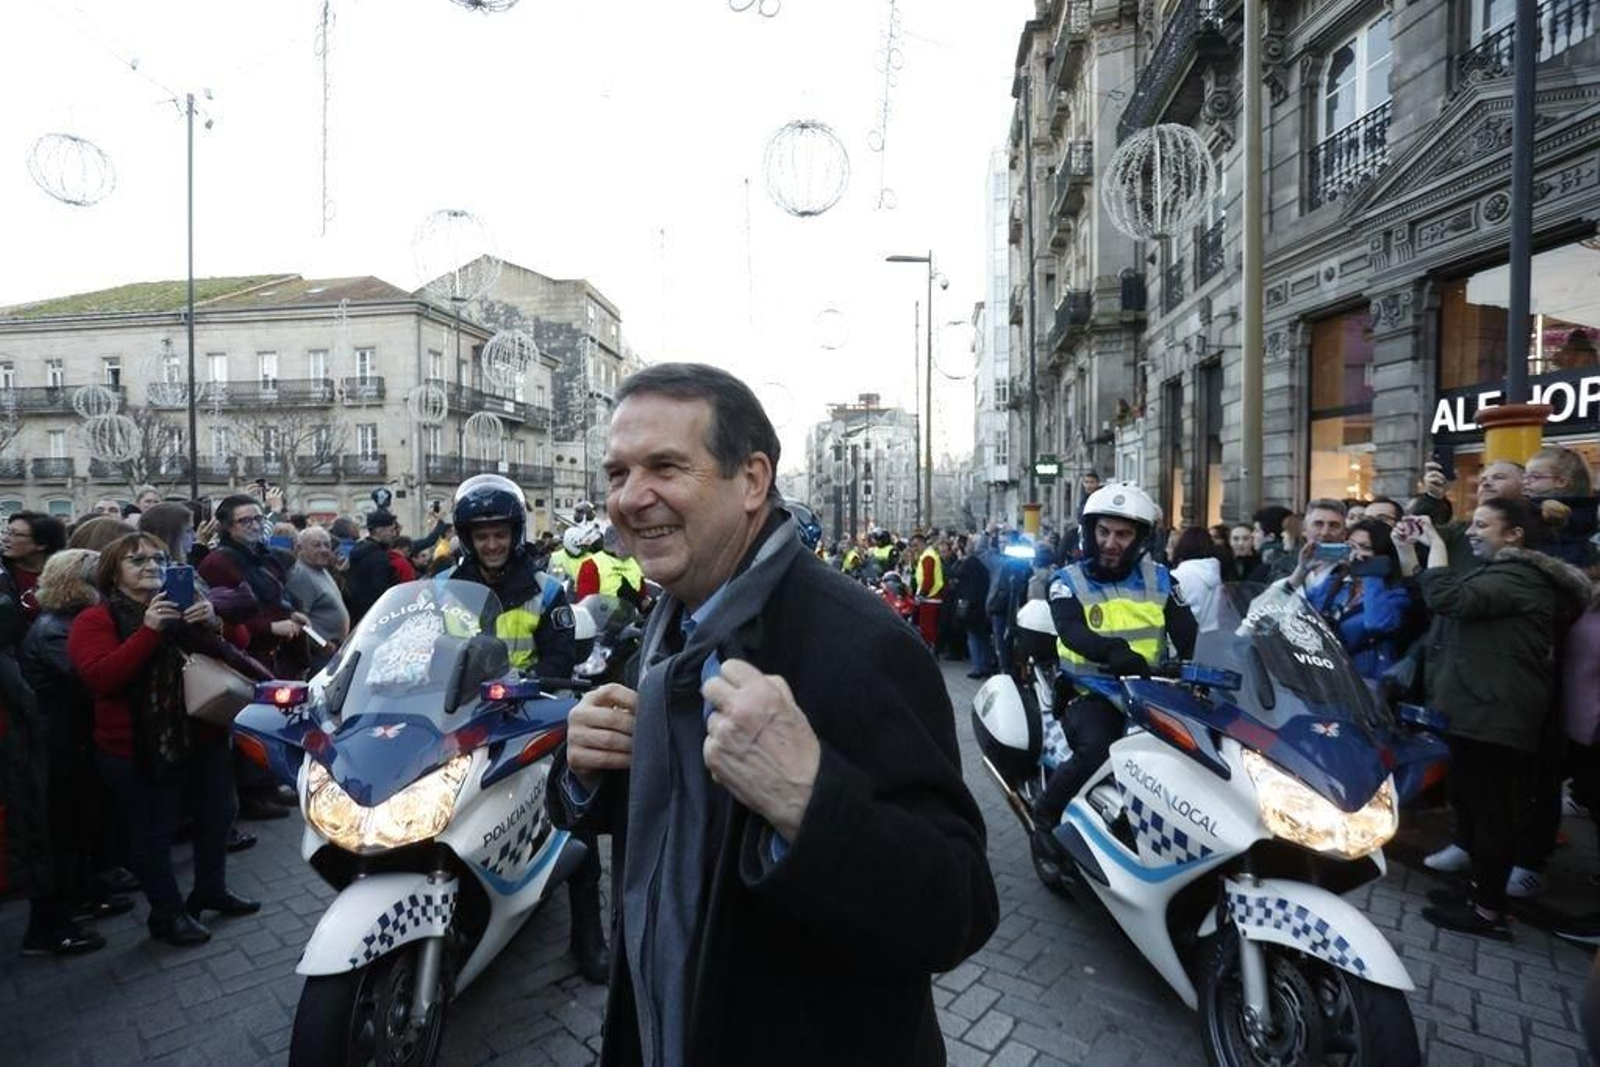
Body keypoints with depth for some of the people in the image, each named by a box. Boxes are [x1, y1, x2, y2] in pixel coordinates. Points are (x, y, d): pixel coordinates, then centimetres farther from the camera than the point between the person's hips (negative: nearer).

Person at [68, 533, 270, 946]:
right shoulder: (96, 620, -6)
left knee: (216, 814, 17)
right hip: (138, 747, -5)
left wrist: (213, 625, -13)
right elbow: (100, 677, -20)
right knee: (153, 833, 7)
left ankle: (212, 888, 37)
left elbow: (231, 651, 8)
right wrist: (148, 631, -29)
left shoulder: (185, 604, 8)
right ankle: (167, 914, 23)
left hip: (202, 734, 6)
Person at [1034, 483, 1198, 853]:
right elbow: (1072, 632, -20)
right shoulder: (1068, 581, -1)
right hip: (1090, 692, -4)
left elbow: (1188, 634, 1)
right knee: (1097, 751, -30)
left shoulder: (1159, 579, 10)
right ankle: (1046, 812, -5)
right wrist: (1114, 651, -40)